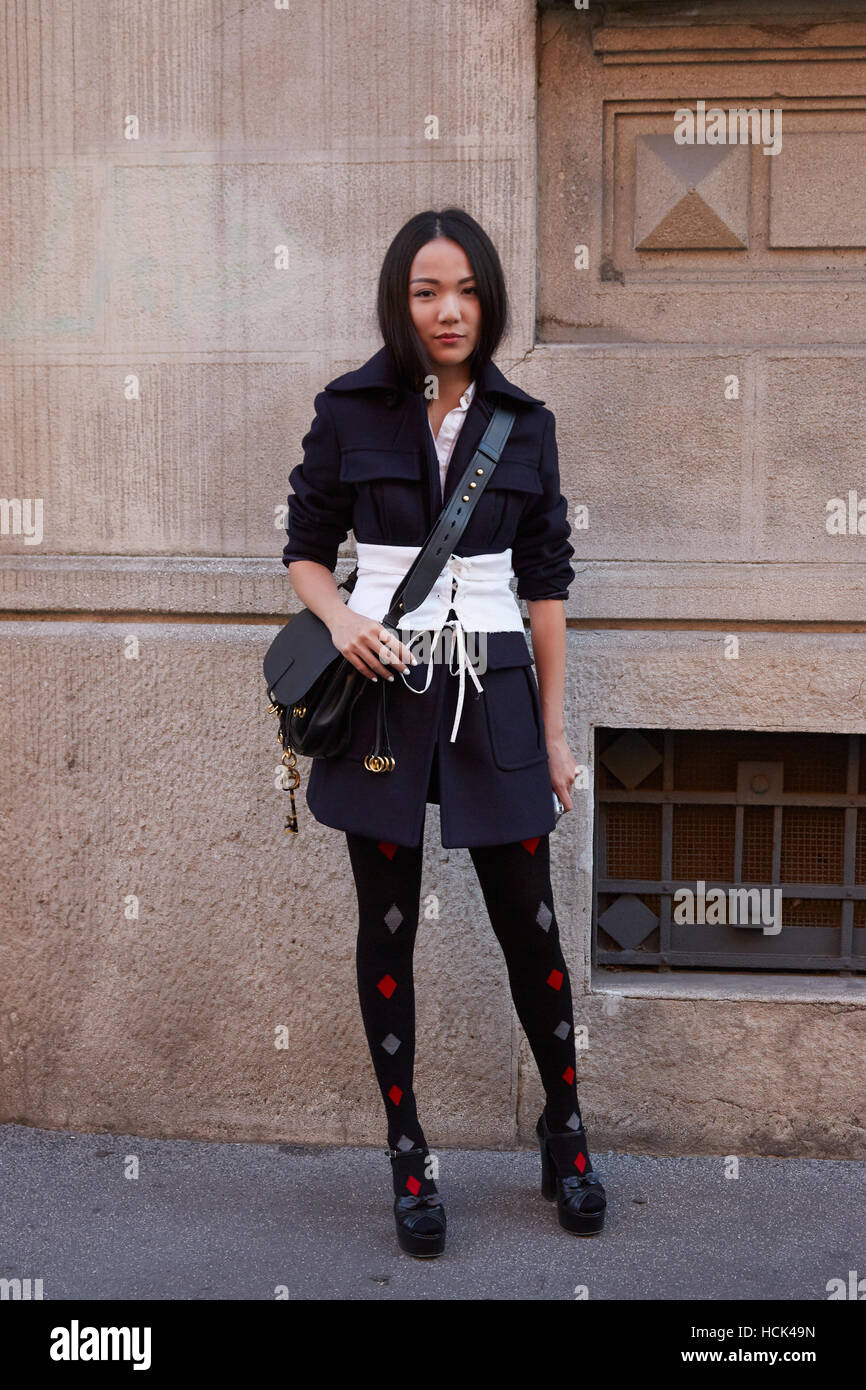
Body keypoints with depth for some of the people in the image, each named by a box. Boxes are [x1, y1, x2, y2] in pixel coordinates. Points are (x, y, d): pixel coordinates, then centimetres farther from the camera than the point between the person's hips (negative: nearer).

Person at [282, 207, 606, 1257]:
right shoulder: (349, 411, 1)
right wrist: (339, 617, -16)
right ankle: (407, 1155, 21)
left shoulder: (523, 423, 5)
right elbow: (305, 549, 7)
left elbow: (544, 581, 7)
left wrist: (553, 728, 6)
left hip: (492, 694, 1)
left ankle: (565, 1133, 25)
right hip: (381, 688, 0)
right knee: (388, 927, 7)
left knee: (529, 924, 4)